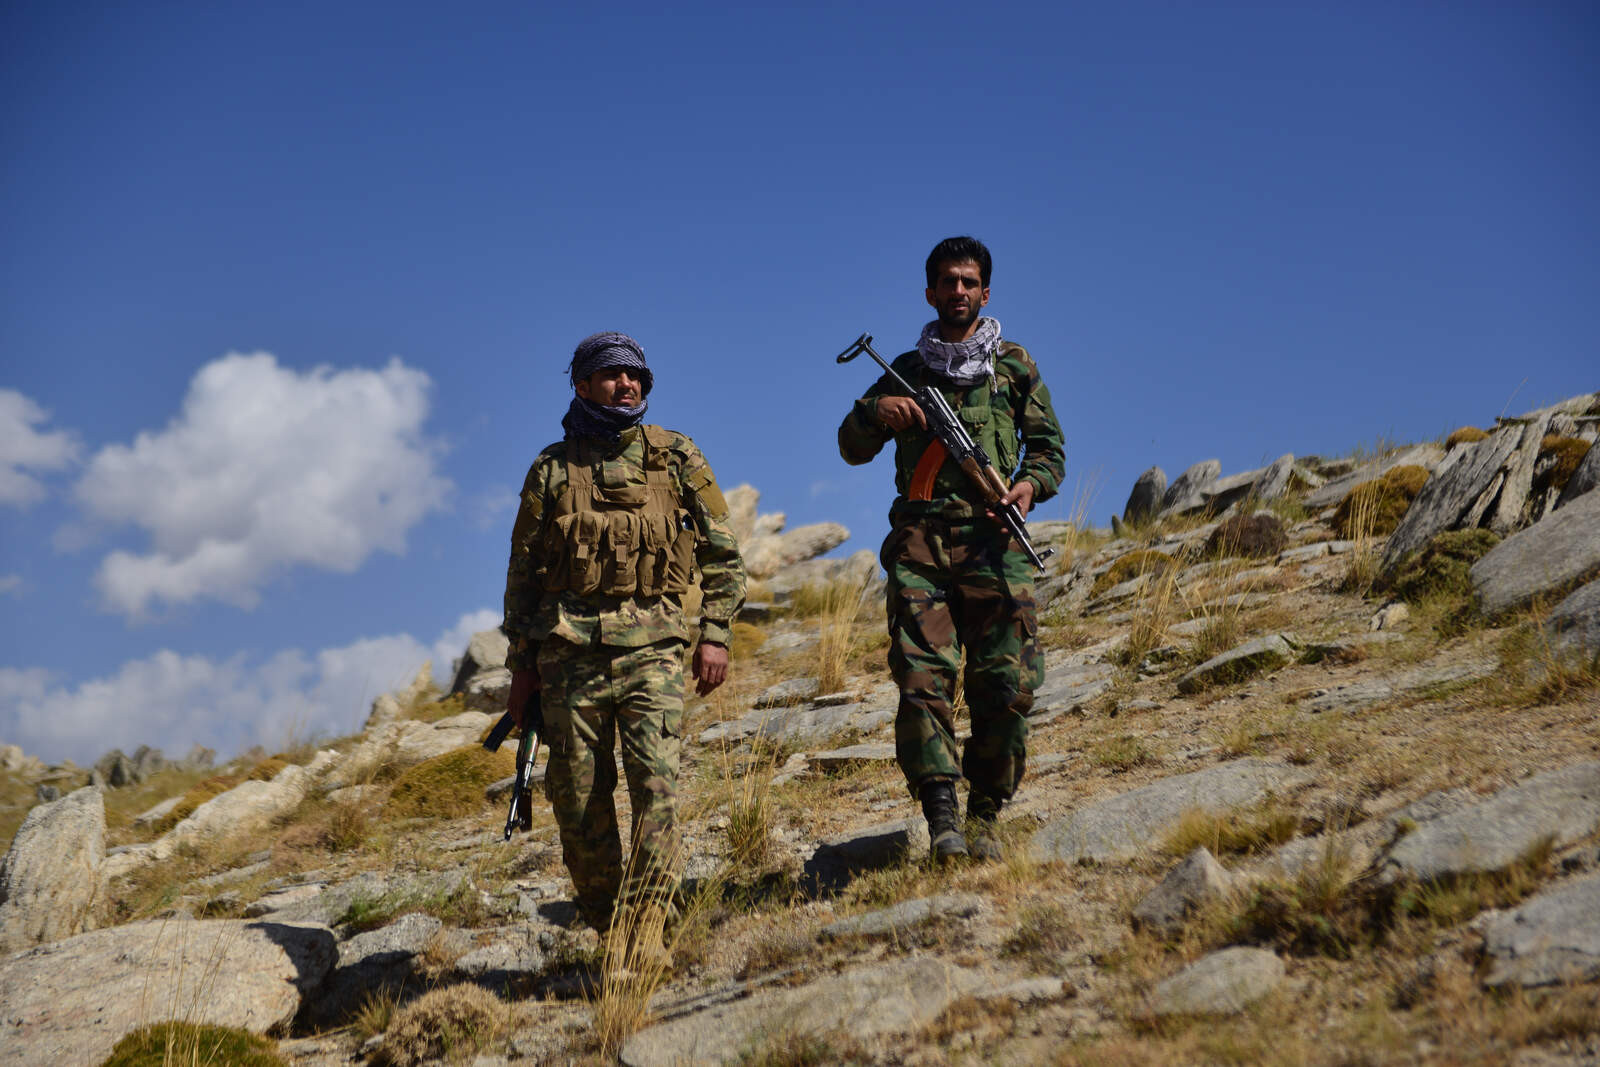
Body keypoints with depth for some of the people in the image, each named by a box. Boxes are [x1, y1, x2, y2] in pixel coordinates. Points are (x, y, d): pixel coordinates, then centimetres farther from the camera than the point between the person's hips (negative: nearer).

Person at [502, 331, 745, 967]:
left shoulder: (677, 458, 8)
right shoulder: (552, 468, 10)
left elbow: (723, 554, 10)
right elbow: (523, 571, 14)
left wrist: (715, 635, 0)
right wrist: (521, 662, 9)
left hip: (651, 647, -1)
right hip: (569, 651, 1)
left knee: (657, 783, -16)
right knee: (578, 798, 3)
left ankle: (645, 933, -13)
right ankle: (607, 932, 17)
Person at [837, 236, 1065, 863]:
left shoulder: (1014, 363, 17)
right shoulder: (907, 370, 20)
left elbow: (1049, 447, 17)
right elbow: (852, 448, 18)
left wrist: (1031, 483, -5)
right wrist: (876, 411, -3)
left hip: (992, 541, 0)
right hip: (919, 541, 1)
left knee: (1007, 687, -7)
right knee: (922, 680, -14)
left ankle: (984, 817, 5)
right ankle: (941, 817, -17)